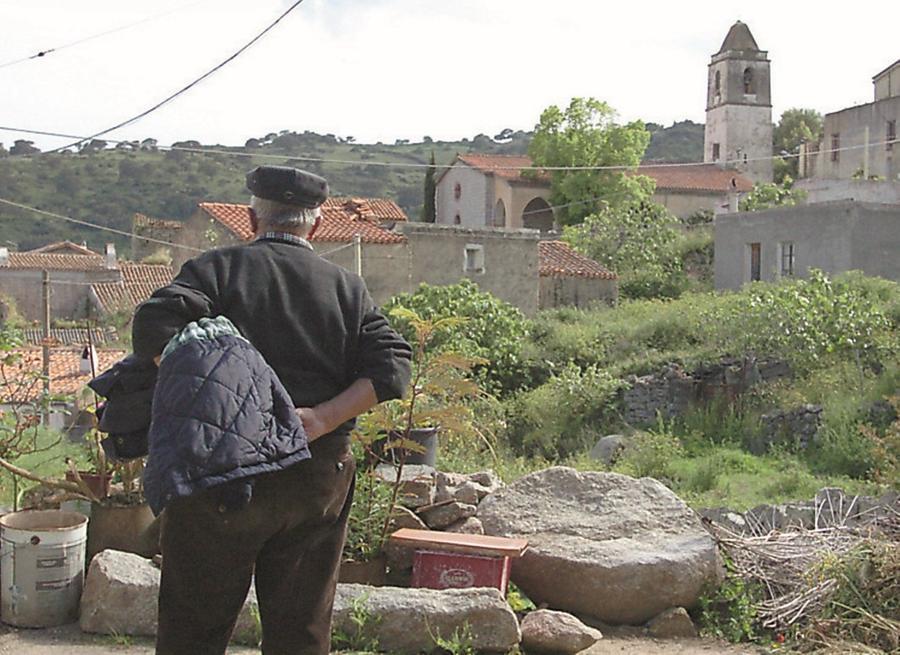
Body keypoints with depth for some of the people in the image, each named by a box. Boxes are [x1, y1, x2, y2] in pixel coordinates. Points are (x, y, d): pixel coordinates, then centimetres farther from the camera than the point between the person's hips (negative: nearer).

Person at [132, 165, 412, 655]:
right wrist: (321, 418, -10)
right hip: (320, 481, 3)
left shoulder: (218, 267, 1)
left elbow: (154, 326, -16)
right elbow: (392, 365, -2)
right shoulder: (347, 287, 10)